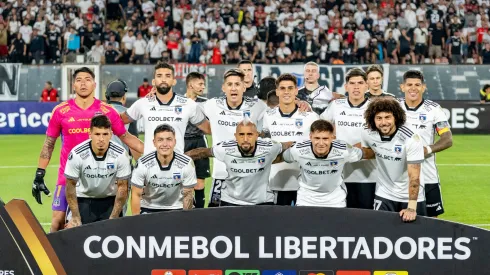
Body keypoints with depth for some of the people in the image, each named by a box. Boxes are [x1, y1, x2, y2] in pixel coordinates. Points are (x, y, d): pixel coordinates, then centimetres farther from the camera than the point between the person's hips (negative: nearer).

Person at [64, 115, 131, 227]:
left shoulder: (121, 154, -19)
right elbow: (71, 185, -11)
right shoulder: (77, 154, -22)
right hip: (82, 199, -1)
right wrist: (76, 218, -12)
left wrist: (114, 218, -11)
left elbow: (122, 186, -9)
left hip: (110, 200, 1)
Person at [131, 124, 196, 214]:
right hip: (148, 209, 0)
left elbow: (187, 196, -6)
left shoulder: (187, 164, -16)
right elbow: (136, 195, -9)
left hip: (176, 209, 1)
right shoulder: (143, 164, -17)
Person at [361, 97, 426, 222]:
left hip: (411, 196, -3)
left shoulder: (411, 138, -22)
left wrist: (411, 208, -28)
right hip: (384, 195, 3)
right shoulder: (368, 134, -10)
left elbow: (414, 176, -24)